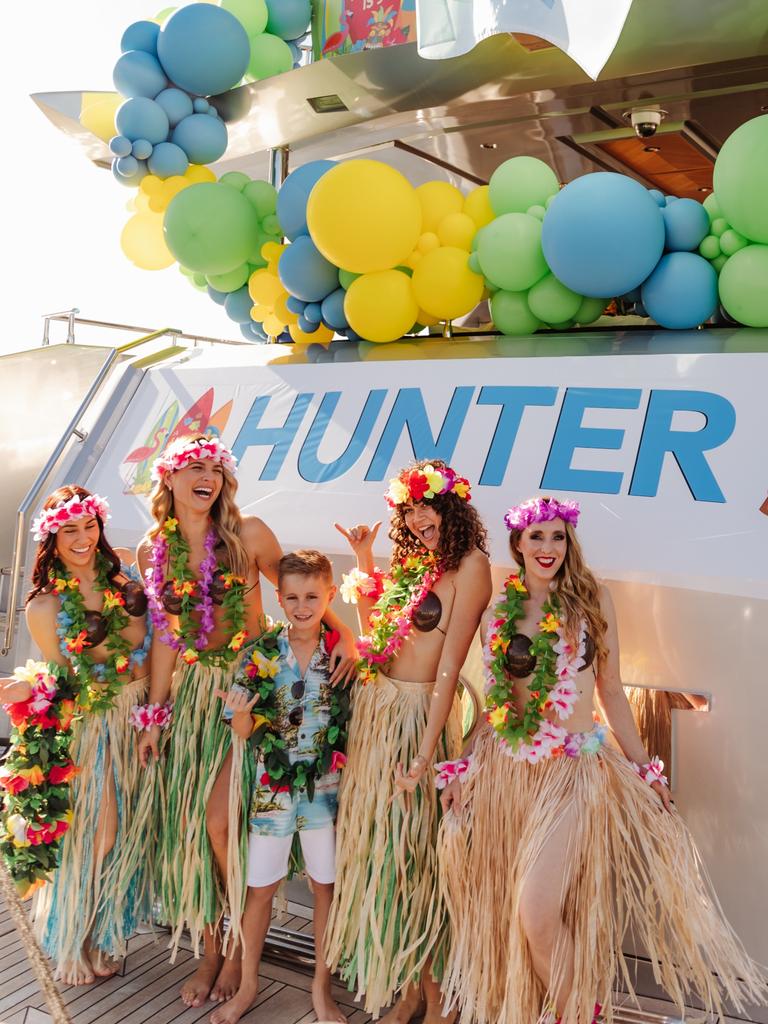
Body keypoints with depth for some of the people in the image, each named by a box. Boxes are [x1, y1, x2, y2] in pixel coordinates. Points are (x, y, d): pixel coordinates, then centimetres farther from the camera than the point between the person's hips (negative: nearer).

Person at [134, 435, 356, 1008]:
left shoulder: (248, 534, -8)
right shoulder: (154, 551, 3)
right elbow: (167, 637, 8)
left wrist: (344, 633, -14)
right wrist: (154, 716, 8)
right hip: (195, 691, 4)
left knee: (220, 820, -9)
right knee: (188, 822, 5)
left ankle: (238, 948, 15)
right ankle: (210, 952, 25)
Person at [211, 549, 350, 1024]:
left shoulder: (343, 650, -4)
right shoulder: (259, 654, -6)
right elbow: (243, 732, -2)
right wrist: (241, 713, -28)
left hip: (327, 786, 0)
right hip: (272, 786, 0)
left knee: (327, 886, 10)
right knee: (260, 888, 10)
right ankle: (249, 984, 31)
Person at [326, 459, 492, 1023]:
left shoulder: (470, 565, -11)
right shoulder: (413, 563, 12)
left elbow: (450, 666, -17)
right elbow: (375, 632, 12)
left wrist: (425, 751, -21)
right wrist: (365, 565, 9)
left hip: (417, 715, -7)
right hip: (373, 708, 7)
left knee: (414, 844, 2)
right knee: (377, 840, 13)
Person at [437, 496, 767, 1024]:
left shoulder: (592, 600, -2)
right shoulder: (499, 612, 4)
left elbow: (610, 689, 4)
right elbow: (495, 698, 10)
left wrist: (644, 769, 6)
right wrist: (464, 768, 7)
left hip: (575, 769, -3)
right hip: (507, 769, 3)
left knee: (538, 912, -12)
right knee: (505, 907, 9)